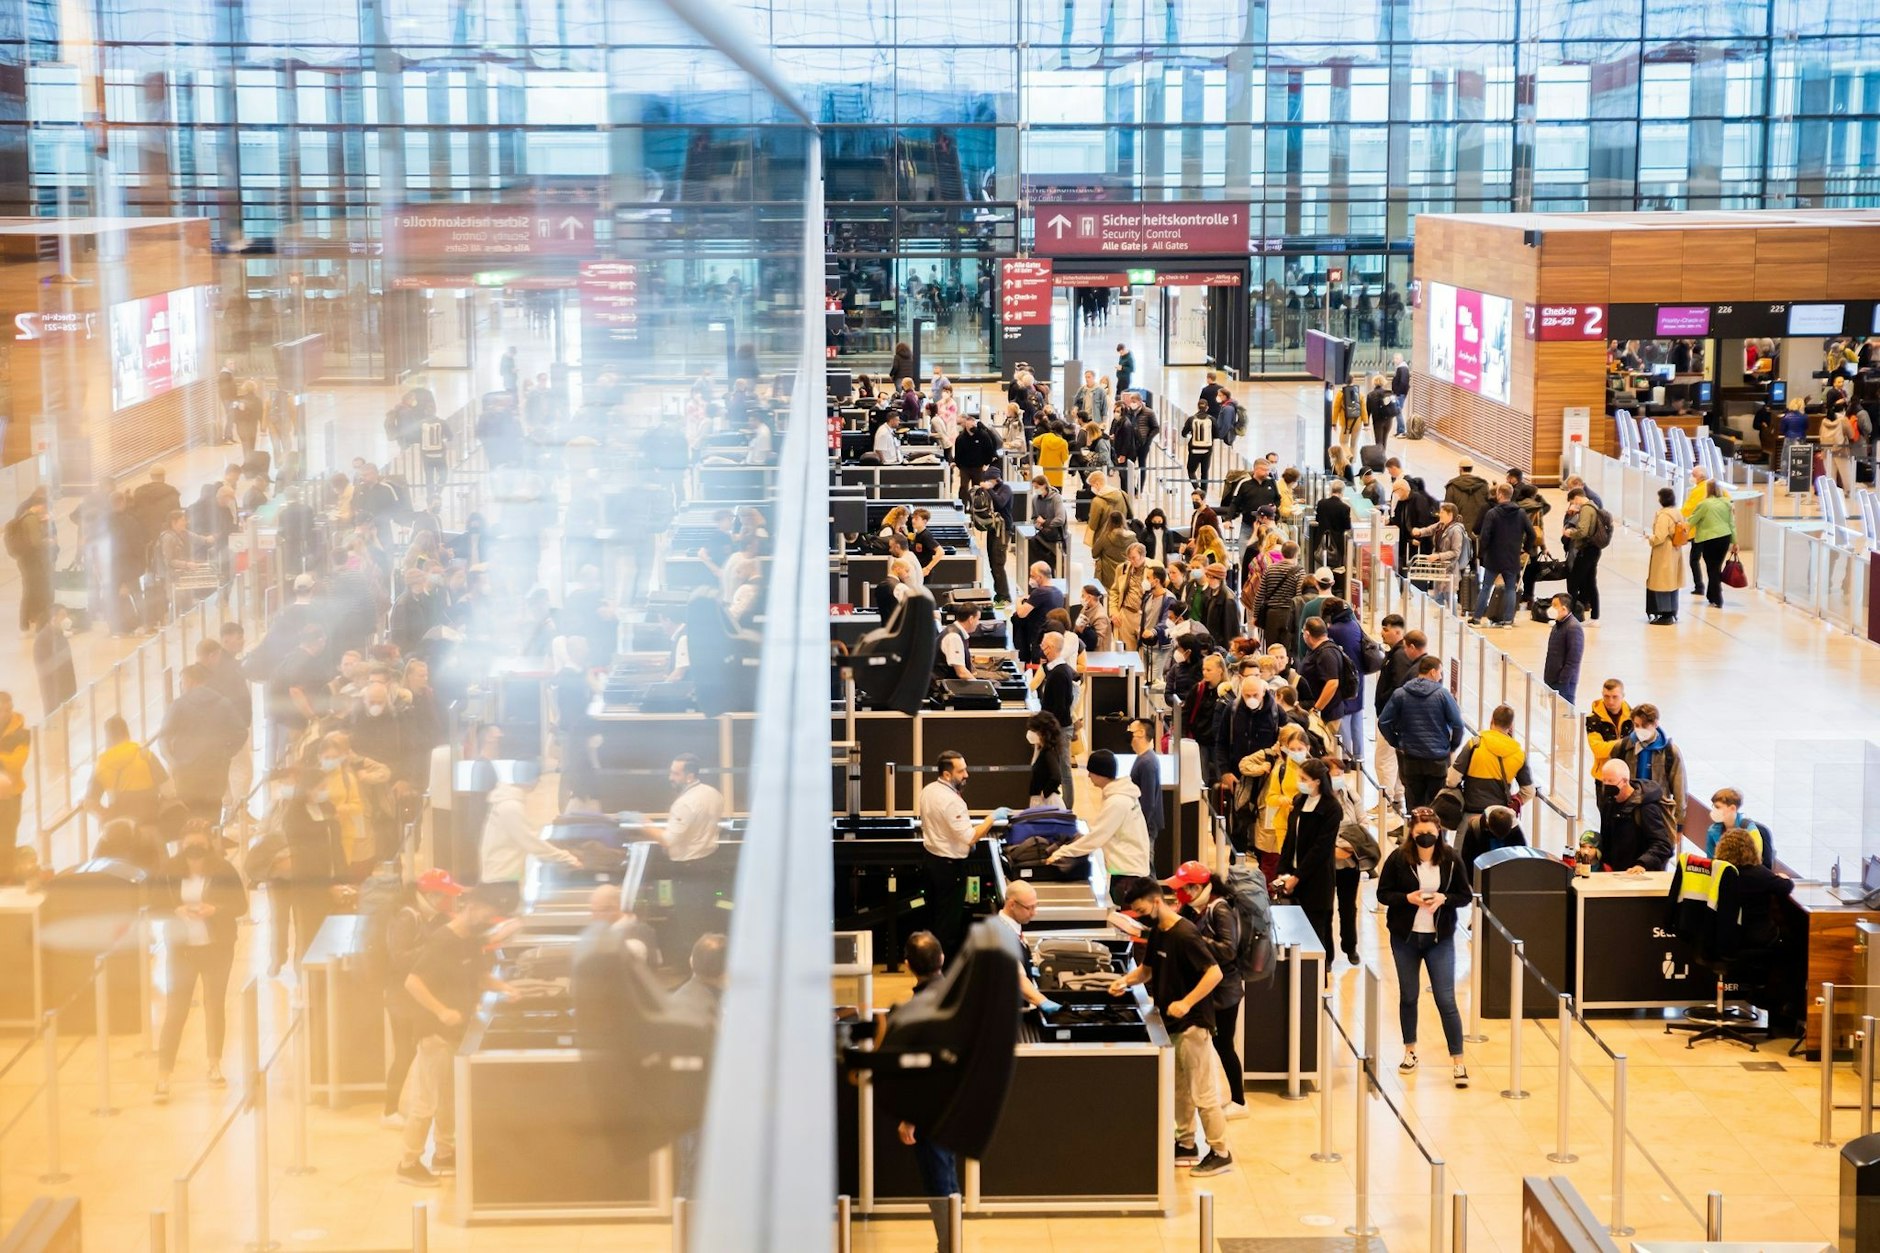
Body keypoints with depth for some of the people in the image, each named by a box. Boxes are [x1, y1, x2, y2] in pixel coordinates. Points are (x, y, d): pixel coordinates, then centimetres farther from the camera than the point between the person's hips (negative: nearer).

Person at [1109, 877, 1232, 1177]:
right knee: (1179, 1089, 18)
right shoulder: (1157, 933, 6)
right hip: (1172, 1024, 9)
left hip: (1193, 1024, -9)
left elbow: (1214, 972, -26)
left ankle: (1220, 1153, 6)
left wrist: (1186, 1003, -32)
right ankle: (1186, 1145, 30)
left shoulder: (1184, 935, -21)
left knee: (1203, 1092, -2)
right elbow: (1147, 968, 19)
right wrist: (1127, 981, -2)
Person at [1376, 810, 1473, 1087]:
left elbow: (1465, 896, 1)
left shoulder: (1451, 859, -6)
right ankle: (1410, 1051, 30)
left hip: (1441, 938, -1)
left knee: (1446, 1000, -5)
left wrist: (1444, 898, -19)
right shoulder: (1398, 859, -7)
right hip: (1405, 937, 1)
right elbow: (1383, 893, -2)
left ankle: (1458, 1062, -1)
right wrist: (1408, 898, -20)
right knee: (1408, 996, 13)